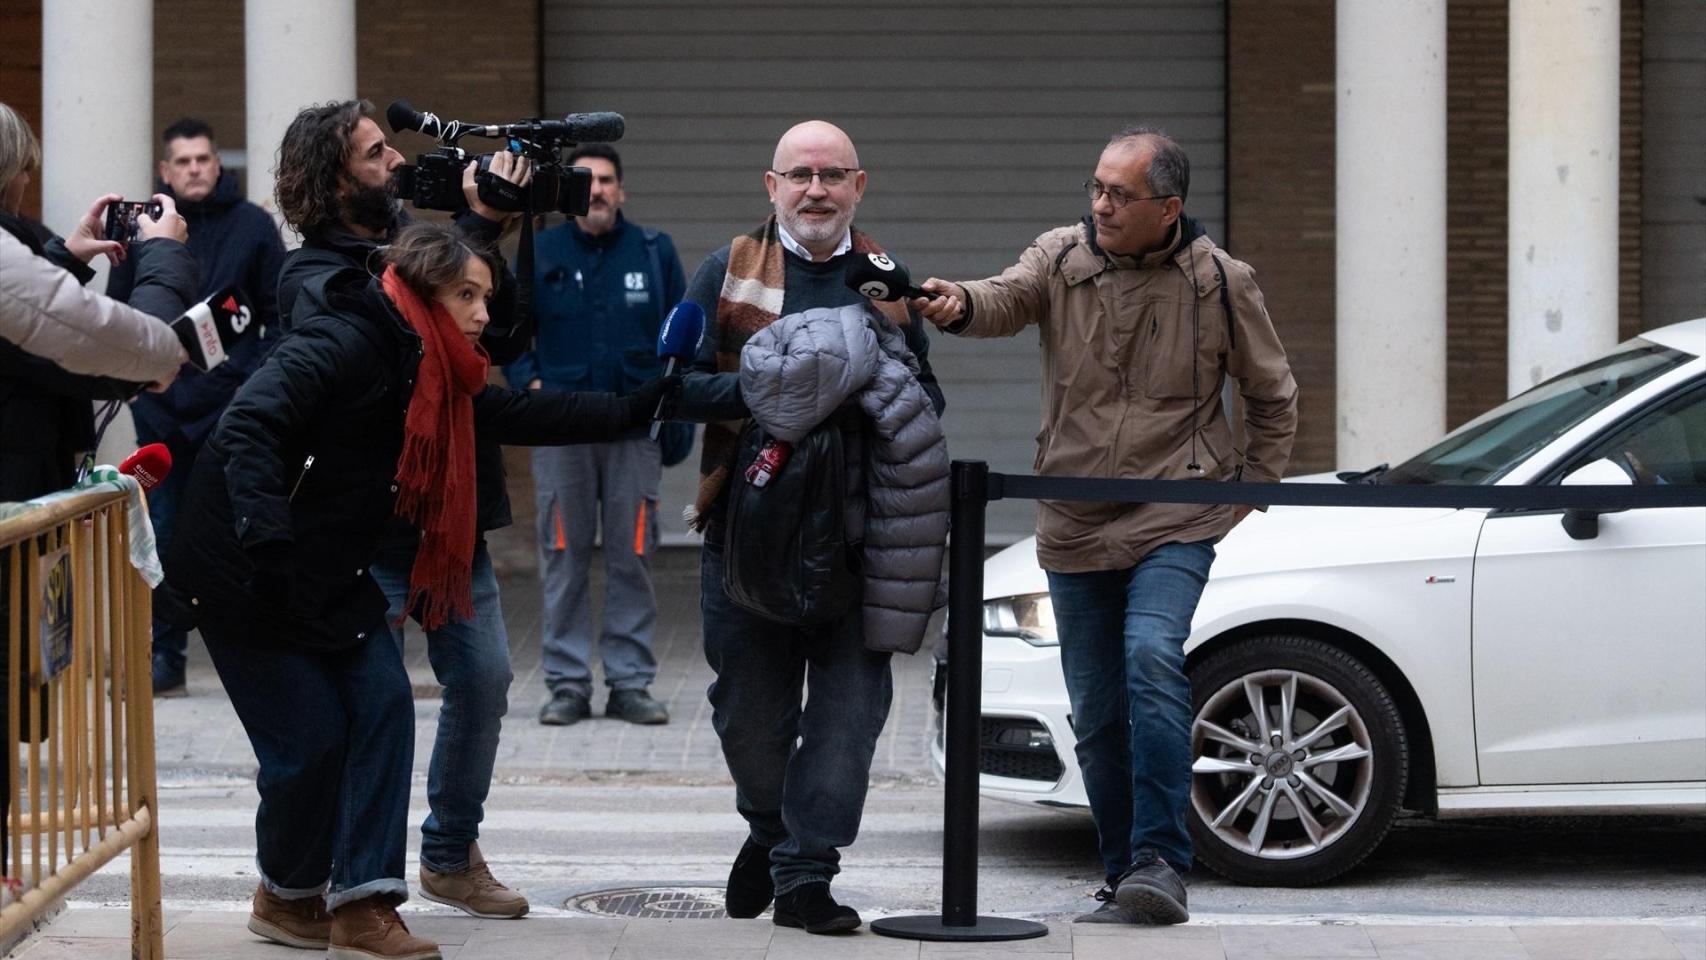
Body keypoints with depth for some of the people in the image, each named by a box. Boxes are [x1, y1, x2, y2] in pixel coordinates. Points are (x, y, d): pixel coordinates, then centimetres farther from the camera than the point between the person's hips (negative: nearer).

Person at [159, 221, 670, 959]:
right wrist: (266, 539, -39)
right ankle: (287, 895, 19)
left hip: (331, 579, 9)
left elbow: (524, 416, 12)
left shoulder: (434, 374, 7)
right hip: (244, 574, -9)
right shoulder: (342, 344, -21)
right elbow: (248, 425, -30)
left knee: (382, 706, -4)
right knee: (309, 737, -6)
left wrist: (637, 408, 7)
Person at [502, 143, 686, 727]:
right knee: (565, 558, 2)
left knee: (632, 558, 2)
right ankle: (567, 684, 8)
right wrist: (529, 383, -4)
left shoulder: (655, 252, 7)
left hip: (636, 430, 0)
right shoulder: (541, 254, 5)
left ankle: (631, 683, 8)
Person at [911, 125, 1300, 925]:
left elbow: (1273, 398, 11)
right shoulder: (1063, 257, 2)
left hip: (1174, 525, -3)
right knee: (1096, 716, 7)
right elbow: (1011, 298, -21)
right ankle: (1125, 878, 21)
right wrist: (961, 305, -42)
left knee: (1152, 658, -26)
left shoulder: (1219, 282, -1)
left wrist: (1251, 489, 5)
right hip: (1076, 529, 3)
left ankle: (1161, 863, -24)